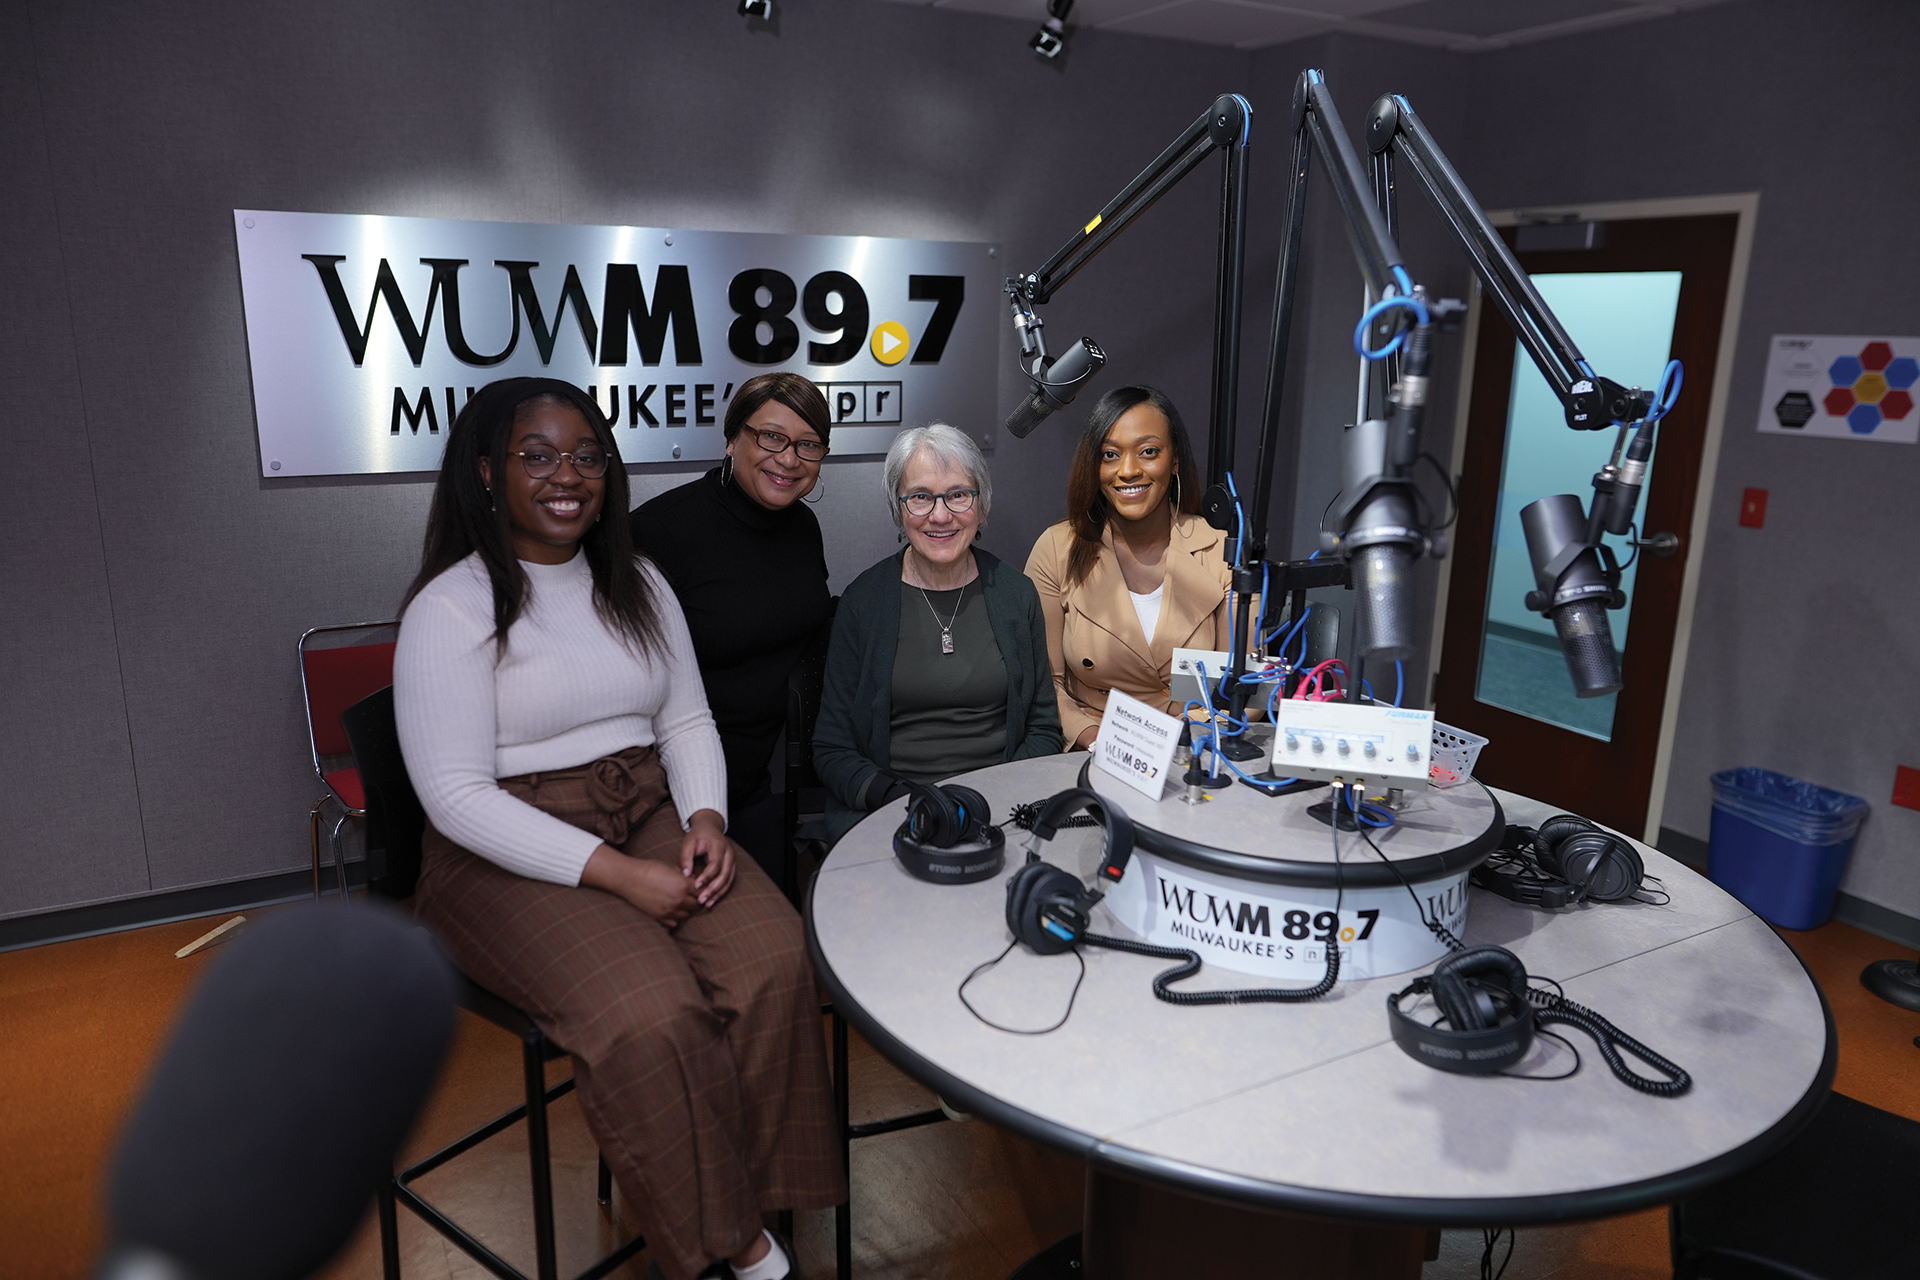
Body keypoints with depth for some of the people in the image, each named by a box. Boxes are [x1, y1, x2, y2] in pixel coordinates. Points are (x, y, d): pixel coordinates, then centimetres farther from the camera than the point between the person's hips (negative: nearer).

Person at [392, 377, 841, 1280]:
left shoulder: (637, 585, 11)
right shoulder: (450, 609, -8)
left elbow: (687, 721, 13)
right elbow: (458, 798, -14)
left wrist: (706, 820, -9)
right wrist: (621, 874, -21)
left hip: (651, 815, 5)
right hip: (511, 854, -5)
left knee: (773, 960, -21)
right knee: (651, 1016, -28)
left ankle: (752, 1208, -3)